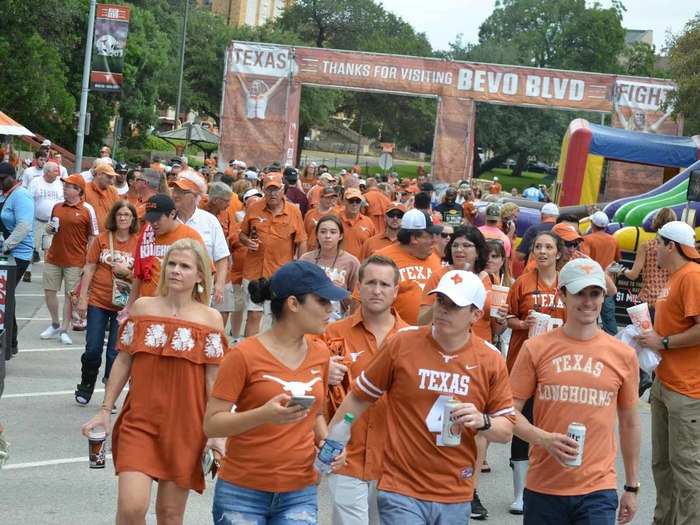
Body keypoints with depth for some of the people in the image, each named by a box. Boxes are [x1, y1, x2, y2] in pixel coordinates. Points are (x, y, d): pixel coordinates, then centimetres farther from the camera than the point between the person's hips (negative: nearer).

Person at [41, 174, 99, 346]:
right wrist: (49, 229, -2)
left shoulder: (87, 210, -6)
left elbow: (92, 237, -3)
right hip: (53, 258, 5)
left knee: (70, 294, 2)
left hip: (75, 260, -5)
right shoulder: (57, 207, 8)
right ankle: (55, 325, 26)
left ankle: (64, 331, 11)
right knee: (49, 291, 7)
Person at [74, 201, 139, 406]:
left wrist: (127, 272, -15)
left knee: (115, 352, 2)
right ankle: (85, 387, 27)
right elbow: (89, 269, 2)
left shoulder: (138, 242, -2)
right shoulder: (102, 239, 0)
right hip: (98, 302, 1)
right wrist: (82, 298, -2)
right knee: (92, 349, 5)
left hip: (123, 304, -1)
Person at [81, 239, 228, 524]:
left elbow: (214, 378, -2)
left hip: (184, 425, 0)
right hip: (139, 421, 1)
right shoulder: (142, 307, 3)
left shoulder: (210, 319, -2)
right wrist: (105, 411, 7)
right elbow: (123, 362, 8)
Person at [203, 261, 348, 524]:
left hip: (300, 495, 4)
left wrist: (326, 441, -1)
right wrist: (263, 415, -27)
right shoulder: (245, 354, -10)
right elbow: (211, 424, -11)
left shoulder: (320, 352, 6)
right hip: (242, 492, -4)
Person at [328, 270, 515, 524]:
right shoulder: (402, 343, -5)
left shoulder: (491, 360, 0)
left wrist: (482, 422, -15)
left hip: (456, 496, 3)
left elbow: (506, 431, 6)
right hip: (401, 491, -2)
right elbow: (359, 398, 4)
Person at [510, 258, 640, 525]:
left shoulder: (623, 355, 3)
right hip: (543, 489, 0)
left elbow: (629, 423, 13)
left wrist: (632, 487, 16)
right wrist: (545, 439, -17)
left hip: (598, 491, 0)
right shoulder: (536, 348, 0)